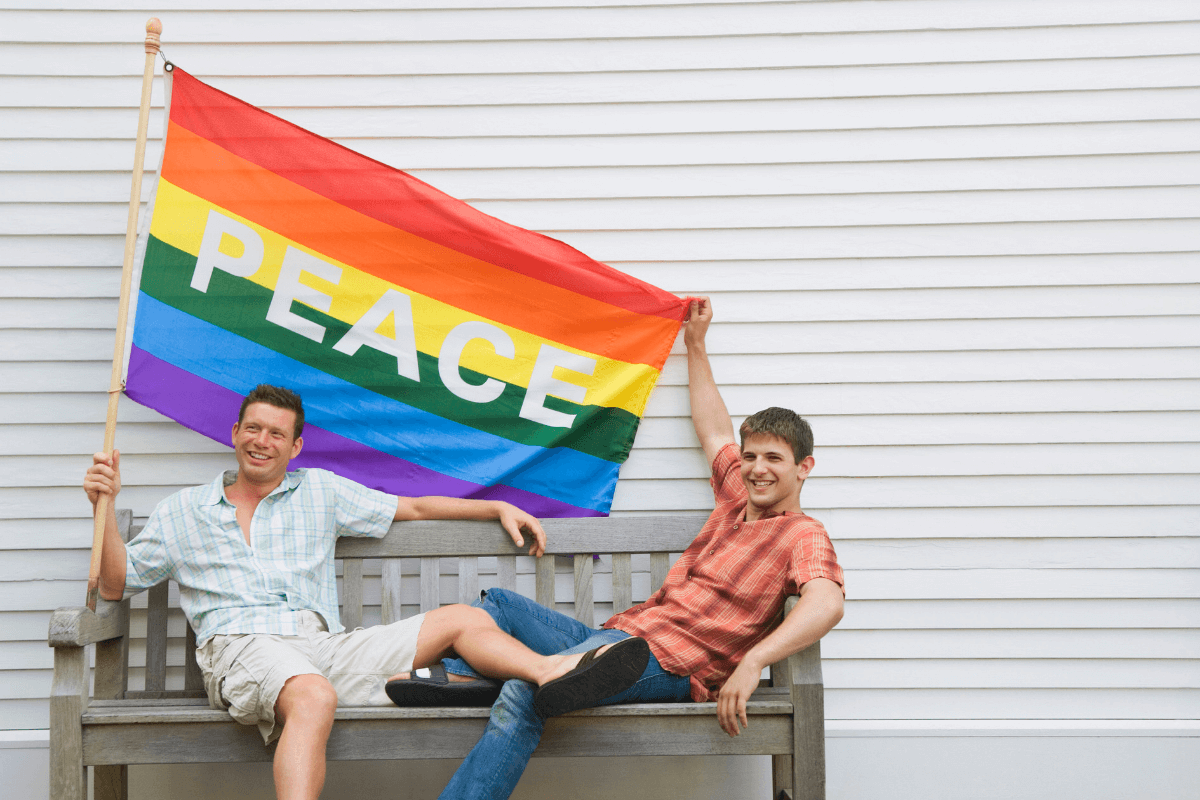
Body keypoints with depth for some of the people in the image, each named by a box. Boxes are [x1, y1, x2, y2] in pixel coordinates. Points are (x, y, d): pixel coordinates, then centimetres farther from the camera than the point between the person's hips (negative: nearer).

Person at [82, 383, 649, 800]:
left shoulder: (320, 492, 23)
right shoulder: (182, 512, 20)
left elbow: (414, 508, 27)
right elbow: (116, 585, 16)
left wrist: (500, 509, 21)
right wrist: (105, 507, 2)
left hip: (324, 645, 4)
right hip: (240, 648, -4)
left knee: (463, 620, -8)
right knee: (314, 698, -42)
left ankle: (554, 673, -29)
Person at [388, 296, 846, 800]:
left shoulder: (803, 536, -4)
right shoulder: (738, 499, 21)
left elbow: (827, 603, -26)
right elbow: (716, 432, 38)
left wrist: (751, 662, -40)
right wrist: (695, 346, 44)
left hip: (666, 663, -10)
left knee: (525, 692, -33)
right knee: (499, 603, 15)